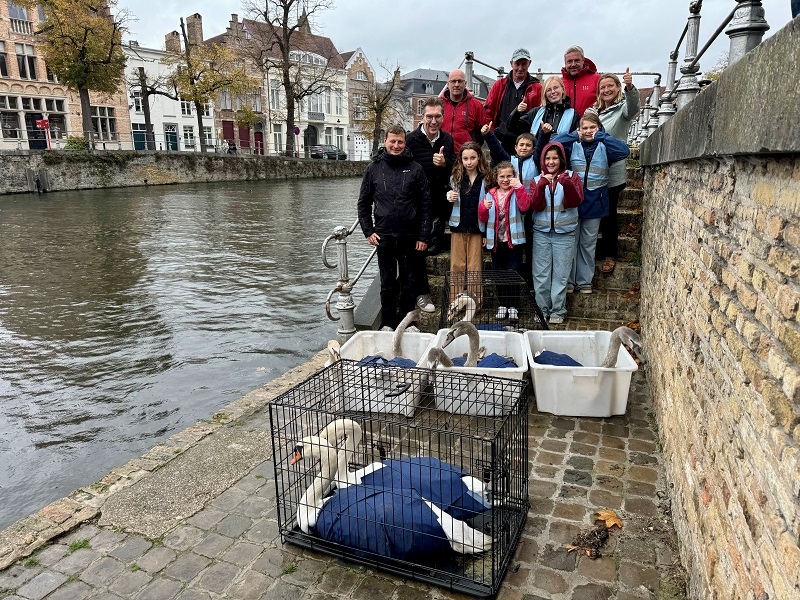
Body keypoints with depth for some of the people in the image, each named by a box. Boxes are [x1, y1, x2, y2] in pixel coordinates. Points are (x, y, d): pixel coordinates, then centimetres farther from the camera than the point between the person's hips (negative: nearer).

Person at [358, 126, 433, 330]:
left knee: (409, 283, 9)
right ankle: (388, 323, 20)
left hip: (410, 237, 0)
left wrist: (423, 236, -3)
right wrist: (368, 231, 3)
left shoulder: (415, 169, 2)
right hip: (384, 236, 1)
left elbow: (425, 205, 2)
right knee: (387, 284, 8)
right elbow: (363, 203, 11)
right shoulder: (374, 168, 5)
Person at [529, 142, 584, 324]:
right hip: (541, 233, 1)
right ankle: (541, 309, 14)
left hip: (564, 234, -1)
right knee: (541, 275, 3)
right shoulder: (537, 180, 8)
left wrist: (567, 184, -28)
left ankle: (558, 311, 11)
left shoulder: (571, 176, 4)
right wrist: (541, 186, -21)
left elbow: (576, 201, -11)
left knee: (561, 275, 2)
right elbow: (535, 206, -6)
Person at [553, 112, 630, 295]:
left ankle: (585, 280, 19)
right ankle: (568, 280, 14)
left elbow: (624, 151, -15)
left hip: (594, 200, 1)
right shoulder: (573, 145, 2)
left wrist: (601, 136, -8)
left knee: (588, 243, 10)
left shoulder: (604, 147, 3)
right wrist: (575, 135, -6)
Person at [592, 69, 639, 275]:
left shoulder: (623, 108, 2)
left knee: (608, 213, -3)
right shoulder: (592, 112, 17)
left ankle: (610, 254, 10)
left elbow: (633, 107, -21)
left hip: (613, 171, -4)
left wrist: (630, 87, -40)